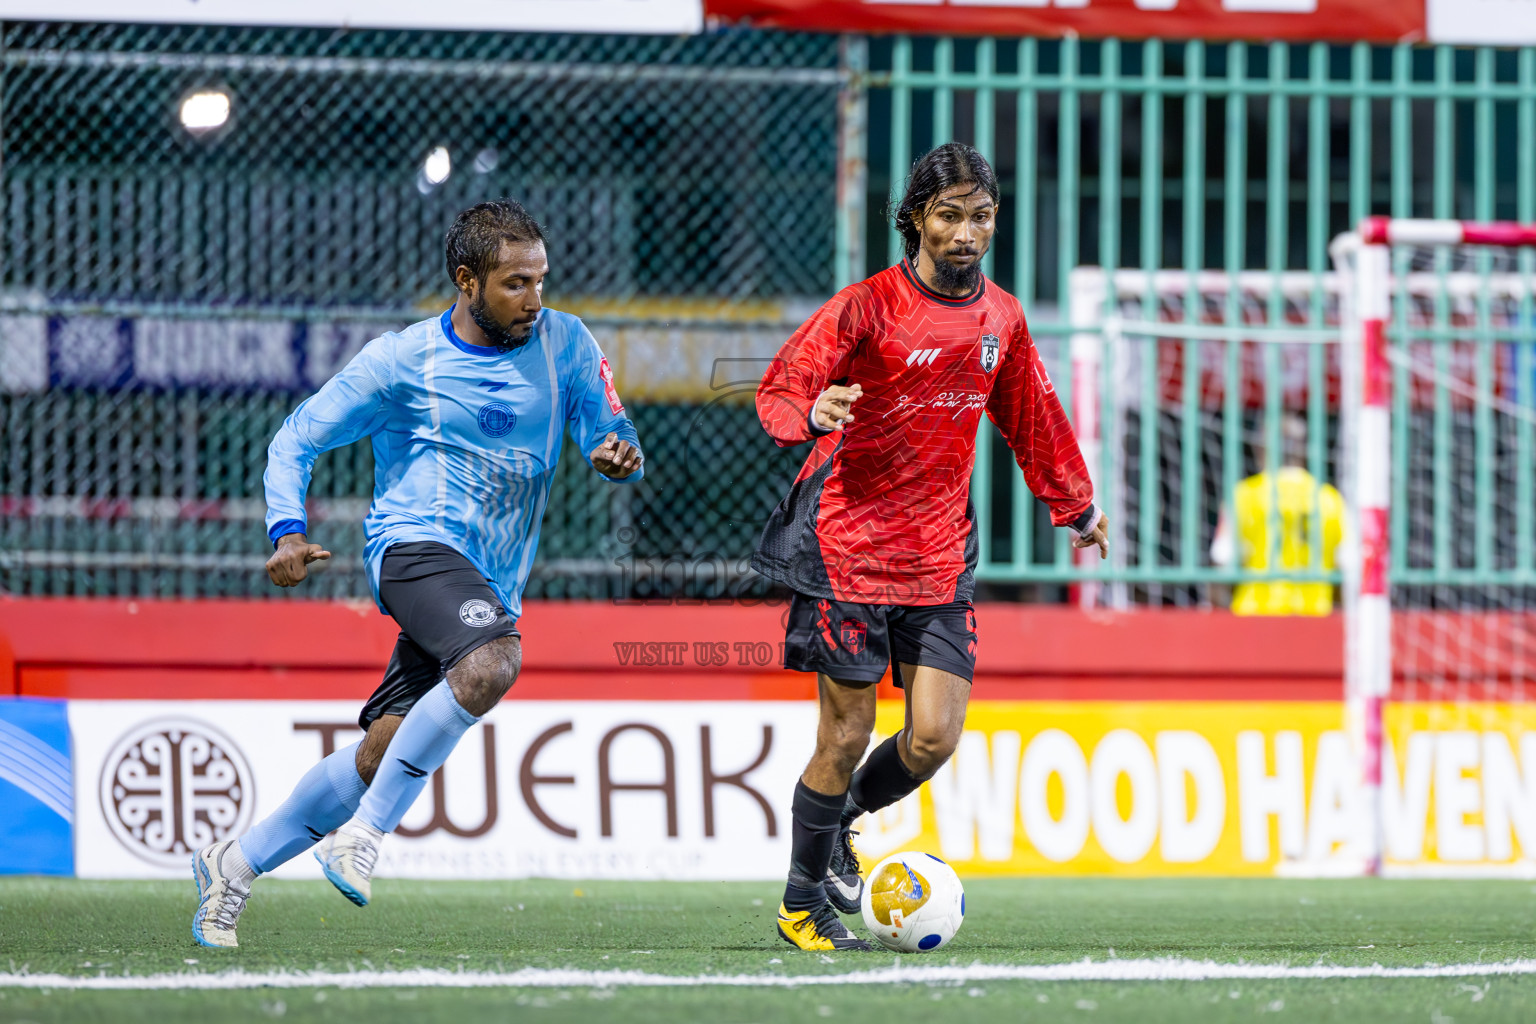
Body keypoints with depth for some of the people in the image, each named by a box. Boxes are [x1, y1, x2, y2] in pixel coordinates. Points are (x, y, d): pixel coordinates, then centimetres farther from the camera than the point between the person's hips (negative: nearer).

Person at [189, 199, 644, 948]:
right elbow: (296, 440, 5)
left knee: (382, 758, 2)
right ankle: (364, 831, -26)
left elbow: (612, 438, 7)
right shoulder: (401, 362, -1)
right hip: (414, 544, -5)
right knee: (492, 662, -34)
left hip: (490, 587, 5)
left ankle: (236, 863, 20)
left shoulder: (564, 345, 8)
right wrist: (288, 532, -13)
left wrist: (620, 456, -19)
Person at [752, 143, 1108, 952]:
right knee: (847, 734, -3)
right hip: (848, 544, -5)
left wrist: (1075, 507, 31)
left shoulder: (1000, 318, 7)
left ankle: (840, 823, 25)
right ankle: (803, 905, 14)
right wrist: (813, 412, -39)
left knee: (935, 737, -5)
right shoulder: (866, 307, -10)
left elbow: (1031, 420, 23)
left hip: (939, 557, 5)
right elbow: (781, 388, -16)